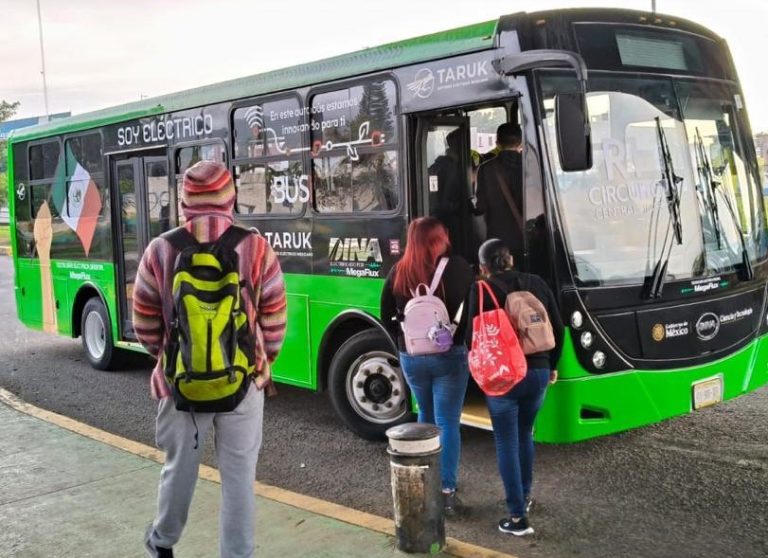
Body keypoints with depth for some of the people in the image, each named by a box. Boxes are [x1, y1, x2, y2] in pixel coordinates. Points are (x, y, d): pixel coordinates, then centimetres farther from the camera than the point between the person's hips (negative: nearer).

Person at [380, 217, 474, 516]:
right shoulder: (458, 267, -9)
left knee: (426, 417, 22)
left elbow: (387, 317, 7)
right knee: (447, 423, 3)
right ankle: (446, 491, 4)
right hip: (450, 355, -3)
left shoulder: (399, 272, 0)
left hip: (411, 357, 4)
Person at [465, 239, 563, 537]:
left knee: (507, 443, 3)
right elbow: (557, 328, 9)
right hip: (538, 372, 5)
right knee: (525, 435, 24)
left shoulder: (481, 290, -7)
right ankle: (525, 495, 37)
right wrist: (551, 365, 22)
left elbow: (473, 335, -8)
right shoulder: (537, 283, 6)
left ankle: (518, 516, 2)